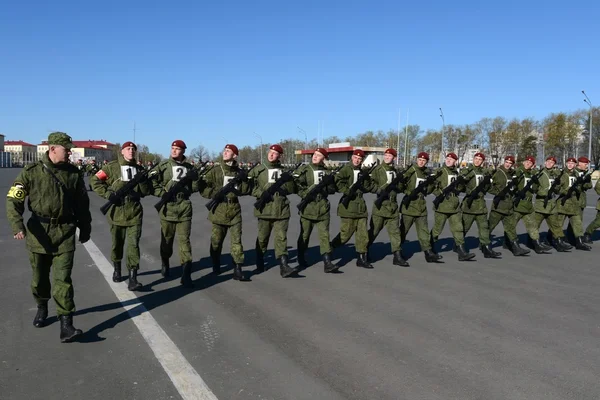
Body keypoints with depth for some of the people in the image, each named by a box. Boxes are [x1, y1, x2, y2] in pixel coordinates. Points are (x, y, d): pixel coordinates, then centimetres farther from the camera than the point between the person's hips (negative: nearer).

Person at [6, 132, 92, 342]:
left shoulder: (73, 173, 3)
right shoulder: (31, 172, -4)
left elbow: (82, 203, 12)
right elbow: (14, 199, -6)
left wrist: (85, 228, 14)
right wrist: (17, 225, -21)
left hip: (65, 232, 0)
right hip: (38, 232, 0)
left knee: (62, 279, -7)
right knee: (39, 276, 15)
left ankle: (66, 325, -7)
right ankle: (42, 307, 42)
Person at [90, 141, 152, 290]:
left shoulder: (139, 169, 9)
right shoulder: (112, 167, -1)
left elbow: (147, 192, 8)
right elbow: (95, 180, 1)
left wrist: (143, 179, -9)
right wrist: (107, 193, -11)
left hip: (134, 213, 1)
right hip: (117, 212, -1)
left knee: (133, 245, -6)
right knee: (117, 244, 13)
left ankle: (133, 279, -7)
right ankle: (117, 269, 36)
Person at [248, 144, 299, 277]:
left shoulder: (284, 171, 9)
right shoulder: (258, 170, 6)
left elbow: (292, 189, 9)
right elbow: (250, 186, 0)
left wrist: (283, 186, -11)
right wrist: (261, 193, -13)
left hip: (282, 210, 0)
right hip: (264, 209, 0)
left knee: (281, 238, -6)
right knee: (262, 238, 10)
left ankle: (284, 267, -10)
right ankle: (260, 263, 29)